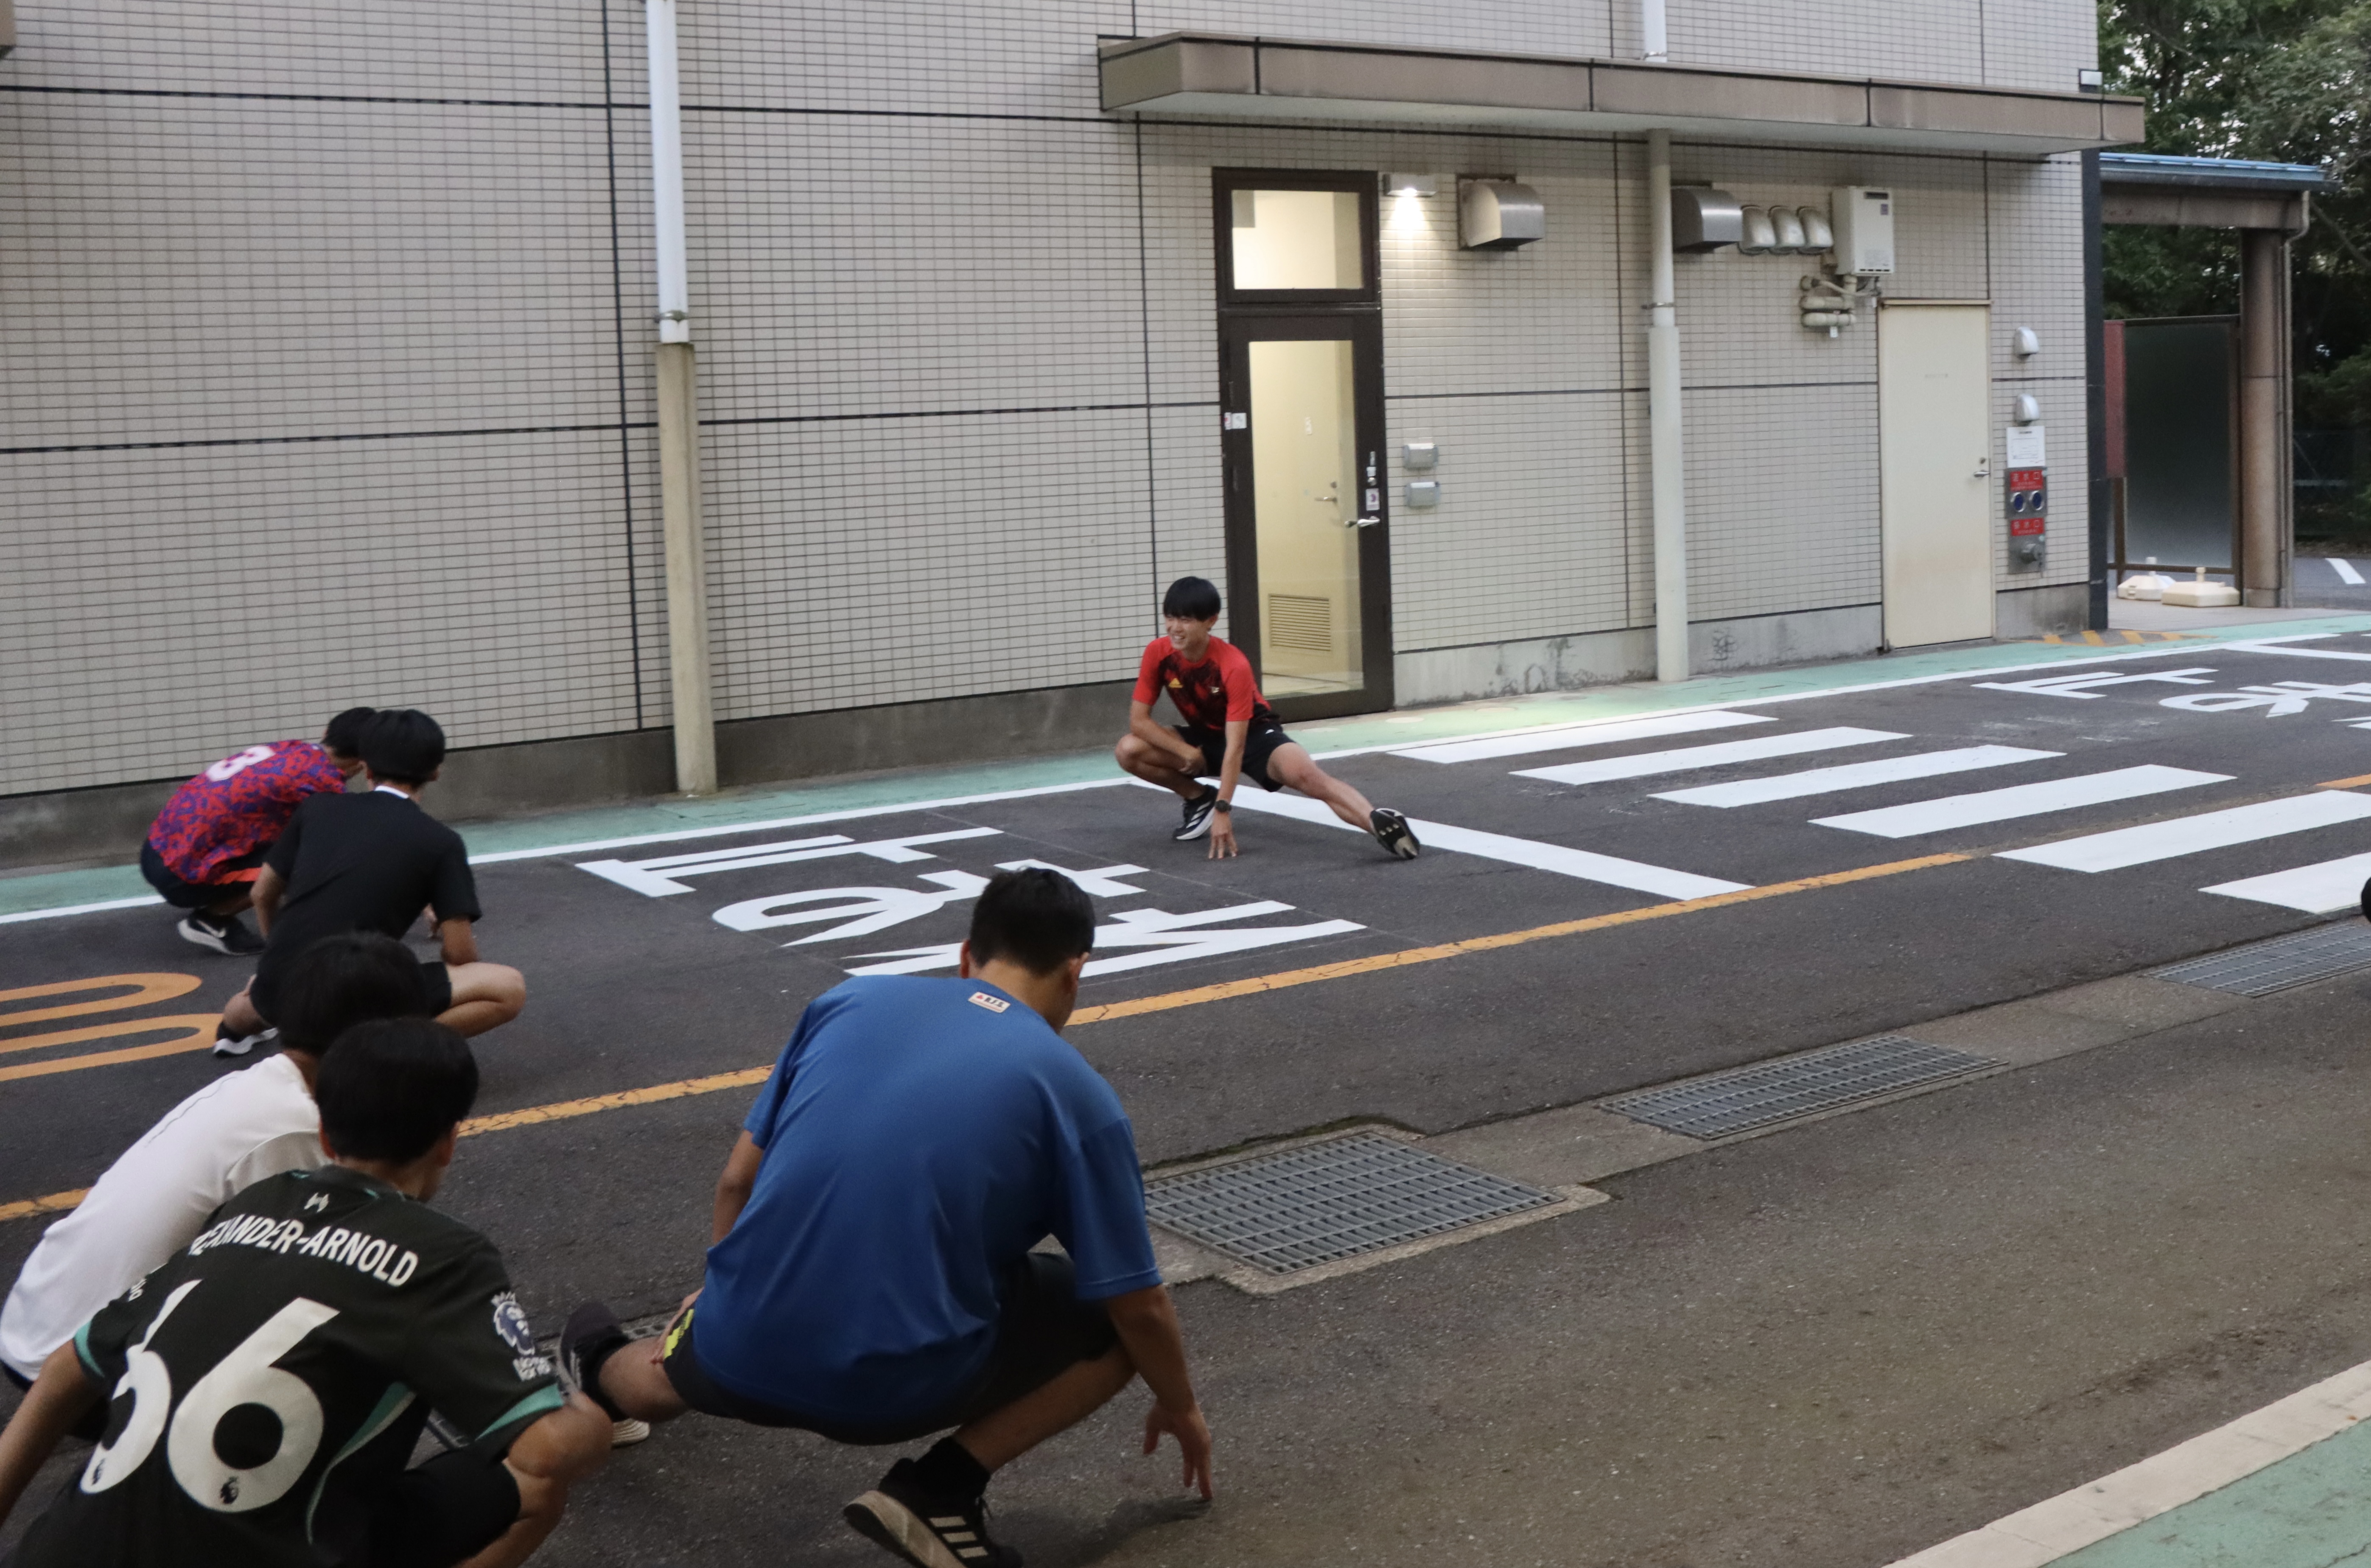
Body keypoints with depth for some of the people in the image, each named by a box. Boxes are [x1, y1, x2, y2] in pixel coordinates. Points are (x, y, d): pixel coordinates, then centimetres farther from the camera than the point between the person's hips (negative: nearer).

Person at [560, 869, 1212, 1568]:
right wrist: (1180, 1408, 24)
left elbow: (737, 1182, 15)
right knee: (1122, 1325, 15)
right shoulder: (1076, 1090, 0)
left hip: (745, 1353, 4)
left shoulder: (851, 999, 9)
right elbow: (1138, 1306, 4)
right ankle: (940, 1490, 7)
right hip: (906, 1384, -4)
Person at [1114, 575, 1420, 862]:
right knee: (1129, 750, -19)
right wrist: (1187, 752, -24)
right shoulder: (1158, 654, -17)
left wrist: (1222, 811, -36)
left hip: (1254, 735, -5)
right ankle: (1199, 798, 1)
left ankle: (1378, 823, -50)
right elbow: (1139, 719, -12)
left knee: (1305, 775, -36)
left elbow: (1235, 745, -31)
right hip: (1203, 738, 5)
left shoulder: (1234, 666, -29)